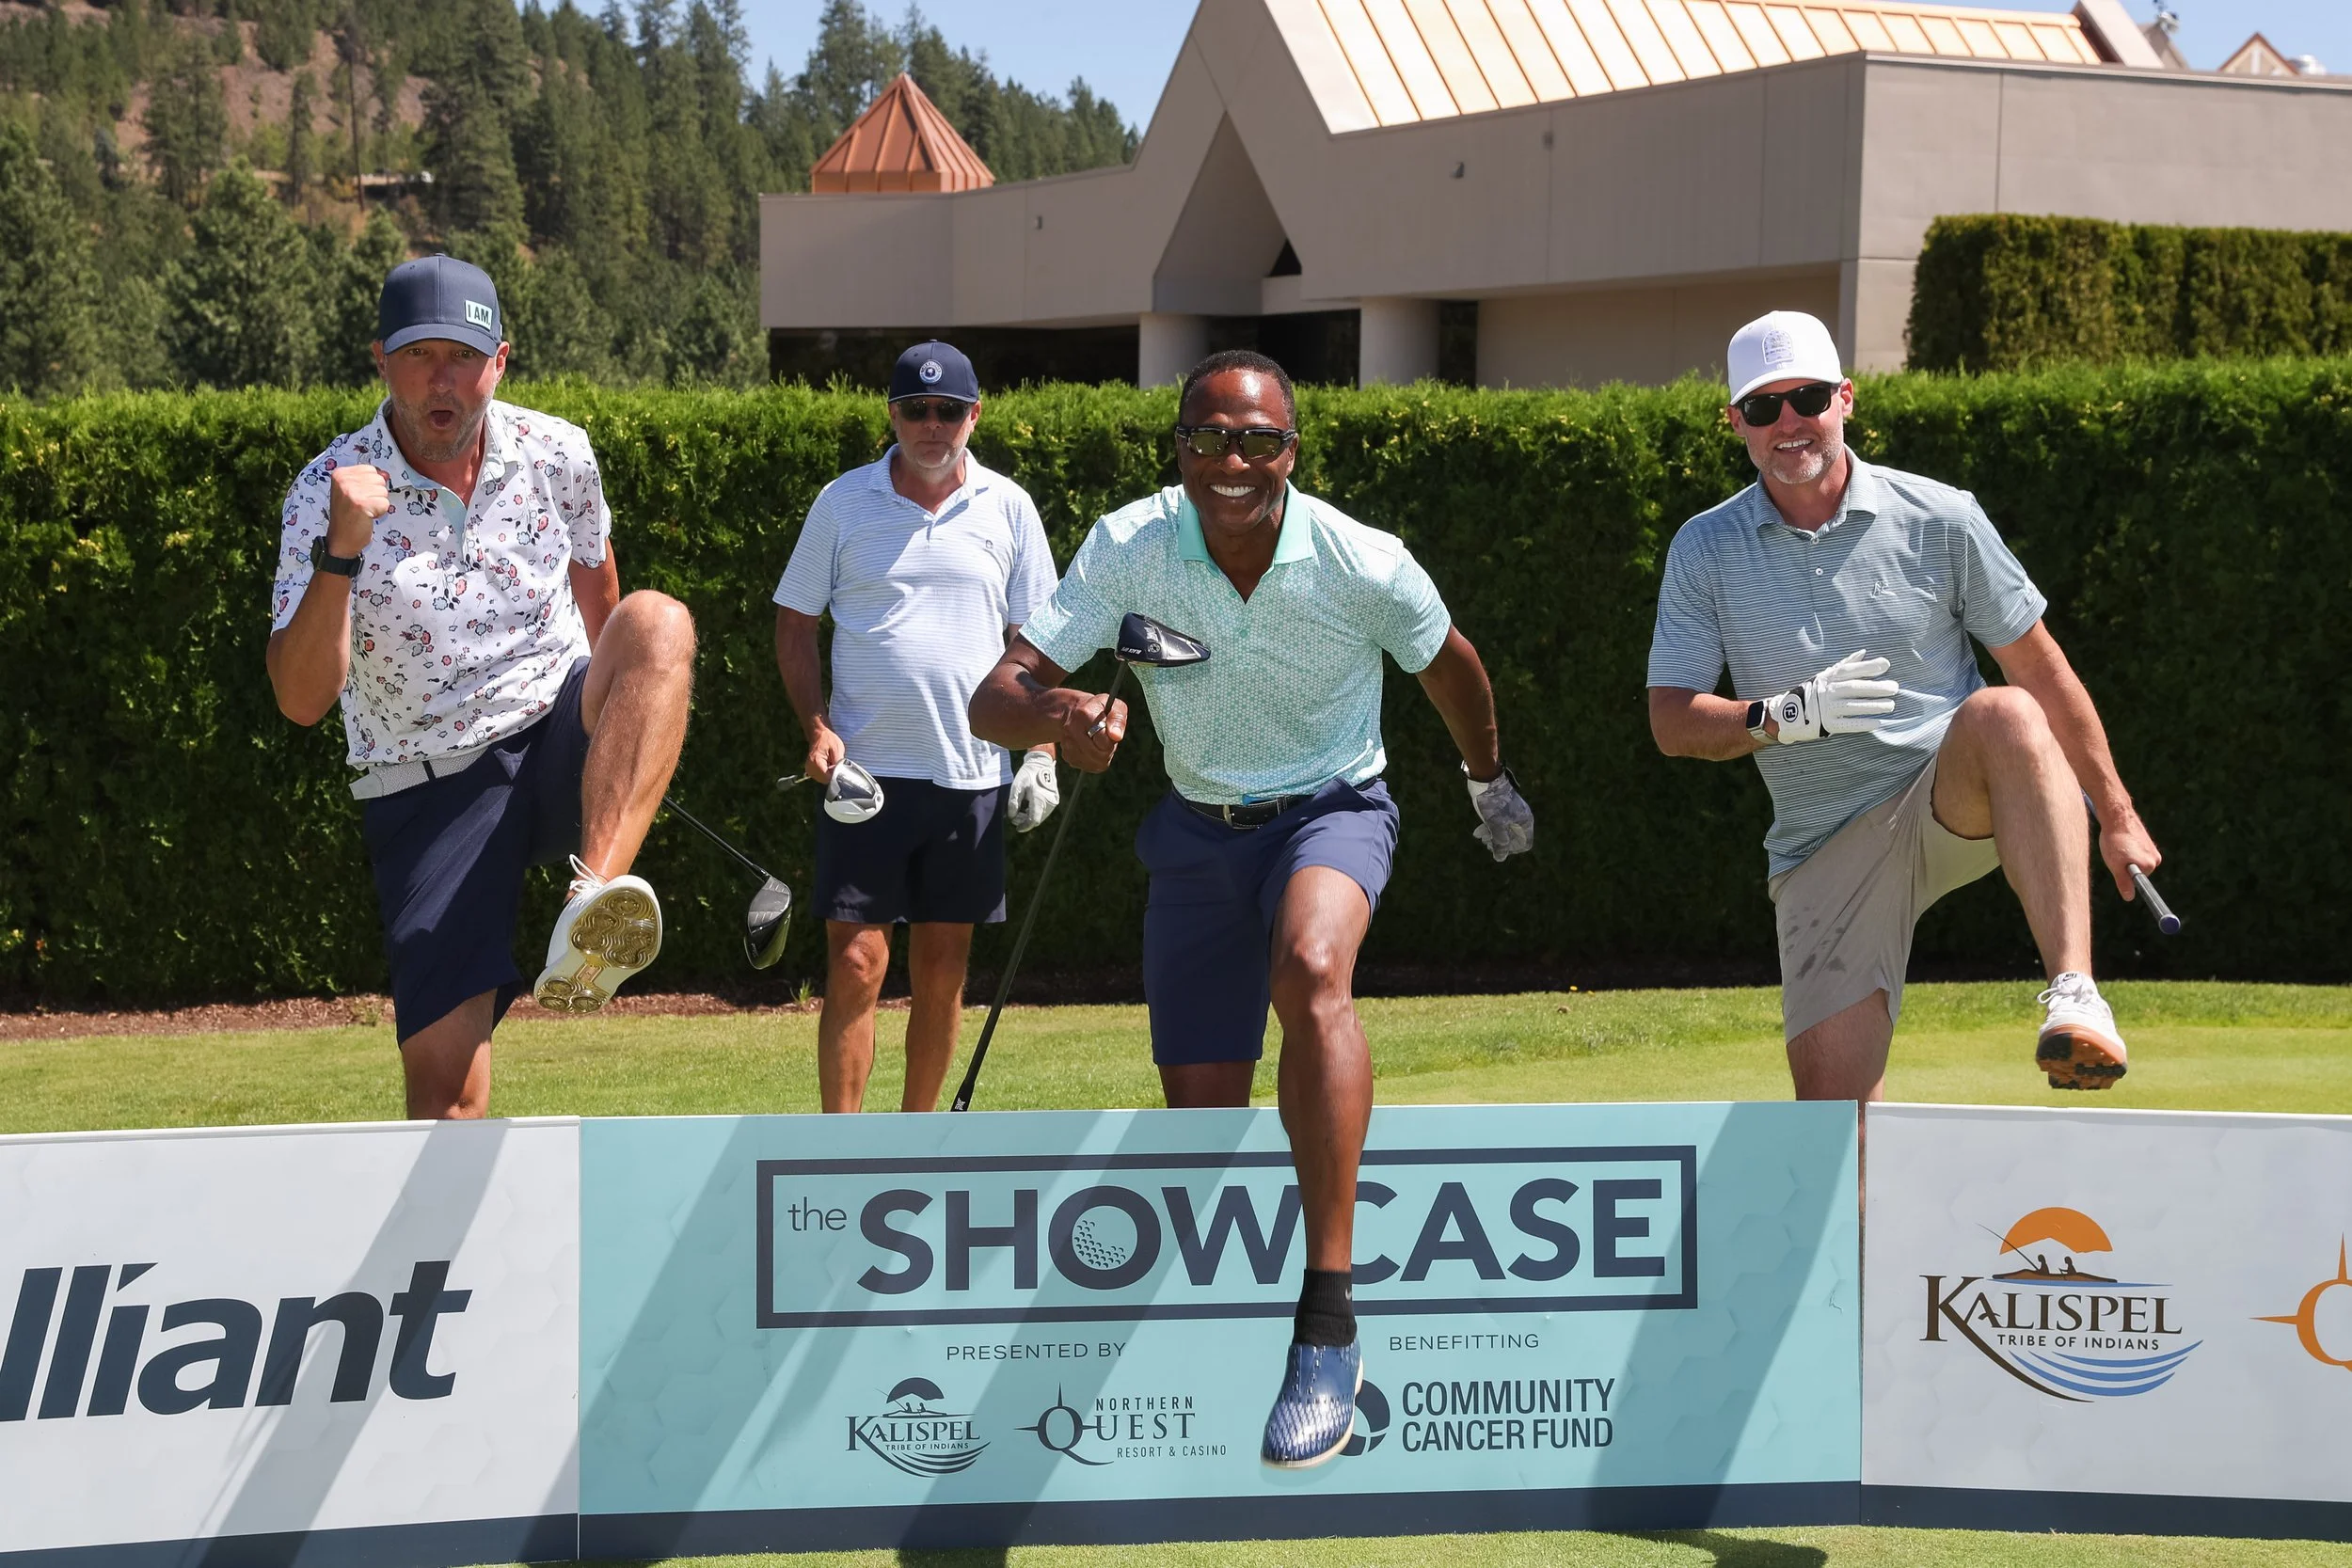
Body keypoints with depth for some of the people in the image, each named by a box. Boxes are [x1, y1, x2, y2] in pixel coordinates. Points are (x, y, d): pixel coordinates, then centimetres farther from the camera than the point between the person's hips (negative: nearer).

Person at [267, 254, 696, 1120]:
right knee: (442, 1076, -13)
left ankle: (595, 905, -43)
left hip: (561, 742, 2)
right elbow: (302, 699, -16)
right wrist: (341, 553, -29)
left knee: (657, 622, -30)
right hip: (428, 788, -2)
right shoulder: (327, 493, -9)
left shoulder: (556, 454, -1)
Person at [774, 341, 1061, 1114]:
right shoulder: (843, 502, 2)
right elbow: (795, 624, 7)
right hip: (864, 771, -2)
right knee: (855, 965, -7)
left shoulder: (1008, 508, 6)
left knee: (942, 971, 7)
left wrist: (1041, 751, 2)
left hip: (973, 774, 2)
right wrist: (817, 727, -6)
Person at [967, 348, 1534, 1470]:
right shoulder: (1128, 549, -18)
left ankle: (1328, 1325, -37)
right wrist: (1057, 715, -48)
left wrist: (1488, 781, 20)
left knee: (1310, 971, -36)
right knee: (1200, 1107, 2)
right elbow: (997, 698, -24)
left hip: (1331, 810, -3)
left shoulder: (1365, 567, -20)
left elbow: (1447, 665, 2)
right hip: (1200, 826, 3)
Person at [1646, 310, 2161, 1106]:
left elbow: (2041, 670, 5)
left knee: (2004, 714, -36)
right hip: (1823, 852, 1)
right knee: (1833, 1103, -15)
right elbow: (1673, 723, -1)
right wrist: (1786, 715, -19)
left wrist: (2117, 817, 6)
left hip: (1957, 805, -1)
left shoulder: (1939, 519, -1)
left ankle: (2074, 994, -46)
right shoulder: (1705, 550, 3)